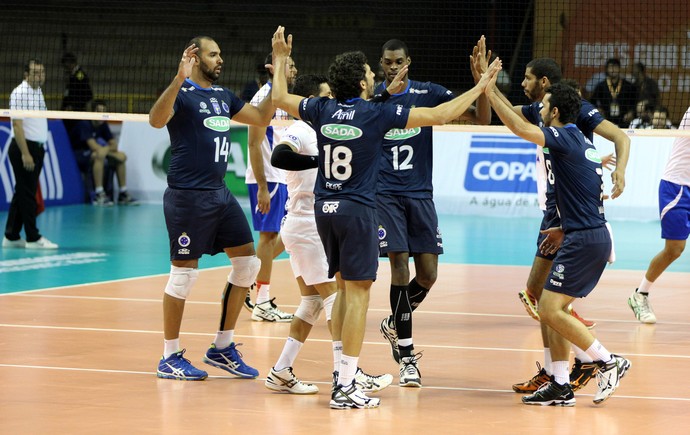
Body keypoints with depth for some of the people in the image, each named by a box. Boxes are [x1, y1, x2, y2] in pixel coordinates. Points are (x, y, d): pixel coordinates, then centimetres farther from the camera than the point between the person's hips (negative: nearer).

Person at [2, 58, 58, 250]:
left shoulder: (38, 92, 14)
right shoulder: (20, 93, -13)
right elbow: (17, 125, -18)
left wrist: (37, 151, 15)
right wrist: (25, 153, -22)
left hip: (36, 148, 9)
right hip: (24, 148, -9)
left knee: (22, 193, 11)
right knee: (27, 193, -5)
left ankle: (11, 237, 16)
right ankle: (33, 238, -2)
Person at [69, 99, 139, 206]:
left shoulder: (103, 125, 3)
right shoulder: (84, 124, -21)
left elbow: (114, 145, 2)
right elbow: (94, 147, -30)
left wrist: (105, 148, -19)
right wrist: (109, 148, -20)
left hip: (90, 154, 9)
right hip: (78, 155, -9)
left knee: (121, 156, 1)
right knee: (99, 155, -37)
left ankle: (123, 194, 4)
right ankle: (99, 195, -38)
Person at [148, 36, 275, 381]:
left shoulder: (223, 96, 15)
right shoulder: (181, 93, -10)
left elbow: (261, 118, 21)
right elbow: (156, 120, -29)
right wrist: (179, 79, -40)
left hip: (220, 194, 9)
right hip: (187, 195, -9)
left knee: (248, 263, 8)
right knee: (184, 272, -3)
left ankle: (222, 347, 18)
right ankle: (170, 358, 7)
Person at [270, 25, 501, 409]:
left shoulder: (322, 110, 3)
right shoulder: (377, 114, -10)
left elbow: (279, 98, 21)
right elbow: (441, 115, -9)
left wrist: (280, 59, 35)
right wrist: (482, 85, 1)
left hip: (324, 207, 6)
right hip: (356, 209, -6)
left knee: (346, 288, 18)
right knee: (357, 292, -4)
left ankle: (343, 373, 19)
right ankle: (345, 388, -7)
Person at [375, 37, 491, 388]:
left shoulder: (429, 93, 1)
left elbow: (481, 119, -3)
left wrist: (481, 83, -23)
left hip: (420, 194, 2)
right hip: (384, 194, -2)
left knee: (428, 274, -1)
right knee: (400, 266, -11)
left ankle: (394, 323, 28)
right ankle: (406, 356, -5)